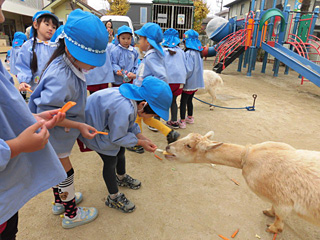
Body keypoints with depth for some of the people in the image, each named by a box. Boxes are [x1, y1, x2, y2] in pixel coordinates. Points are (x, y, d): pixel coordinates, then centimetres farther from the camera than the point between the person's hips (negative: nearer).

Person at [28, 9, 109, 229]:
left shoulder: (69, 65, -5)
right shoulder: (62, 77, -35)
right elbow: (46, 113, -29)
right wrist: (79, 126, -25)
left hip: (57, 135, 8)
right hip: (54, 136, -8)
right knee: (65, 173, 10)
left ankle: (60, 201, 50)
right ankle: (71, 215, 34)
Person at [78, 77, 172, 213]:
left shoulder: (134, 96, -14)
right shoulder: (124, 109, -42)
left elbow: (129, 123, 2)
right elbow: (117, 137, -27)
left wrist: (141, 137, -7)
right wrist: (140, 142, -18)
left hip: (106, 124, 9)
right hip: (93, 130, -9)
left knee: (120, 151, 19)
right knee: (111, 161, -3)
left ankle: (121, 178, 48)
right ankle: (113, 198, 19)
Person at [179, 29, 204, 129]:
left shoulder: (189, 53, -20)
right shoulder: (198, 52, 7)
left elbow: (188, 69, -24)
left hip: (189, 83, -8)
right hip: (196, 82, 8)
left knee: (183, 102, 2)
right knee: (189, 100, 22)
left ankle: (182, 122, 8)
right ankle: (190, 118, 35)